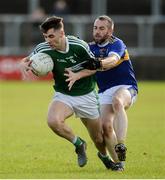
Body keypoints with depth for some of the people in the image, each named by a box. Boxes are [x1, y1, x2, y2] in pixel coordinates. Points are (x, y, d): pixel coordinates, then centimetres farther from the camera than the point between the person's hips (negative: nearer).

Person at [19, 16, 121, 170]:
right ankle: (78, 144, -4)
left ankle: (104, 156, 46)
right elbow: (27, 60, 3)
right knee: (53, 121, -32)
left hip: (86, 96, -1)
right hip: (63, 95, 1)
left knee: (99, 139, 7)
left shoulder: (79, 46, -19)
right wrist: (23, 65, -21)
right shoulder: (43, 49, -15)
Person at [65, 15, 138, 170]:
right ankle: (118, 162, -4)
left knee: (117, 101, -39)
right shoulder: (91, 47, 8)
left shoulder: (117, 44, -12)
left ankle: (121, 146, -47)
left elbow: (113, 60, -33)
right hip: (104, 92, 5)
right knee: (106, 125, -15)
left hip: (125, 87, -5)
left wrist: (100, 63, -54)